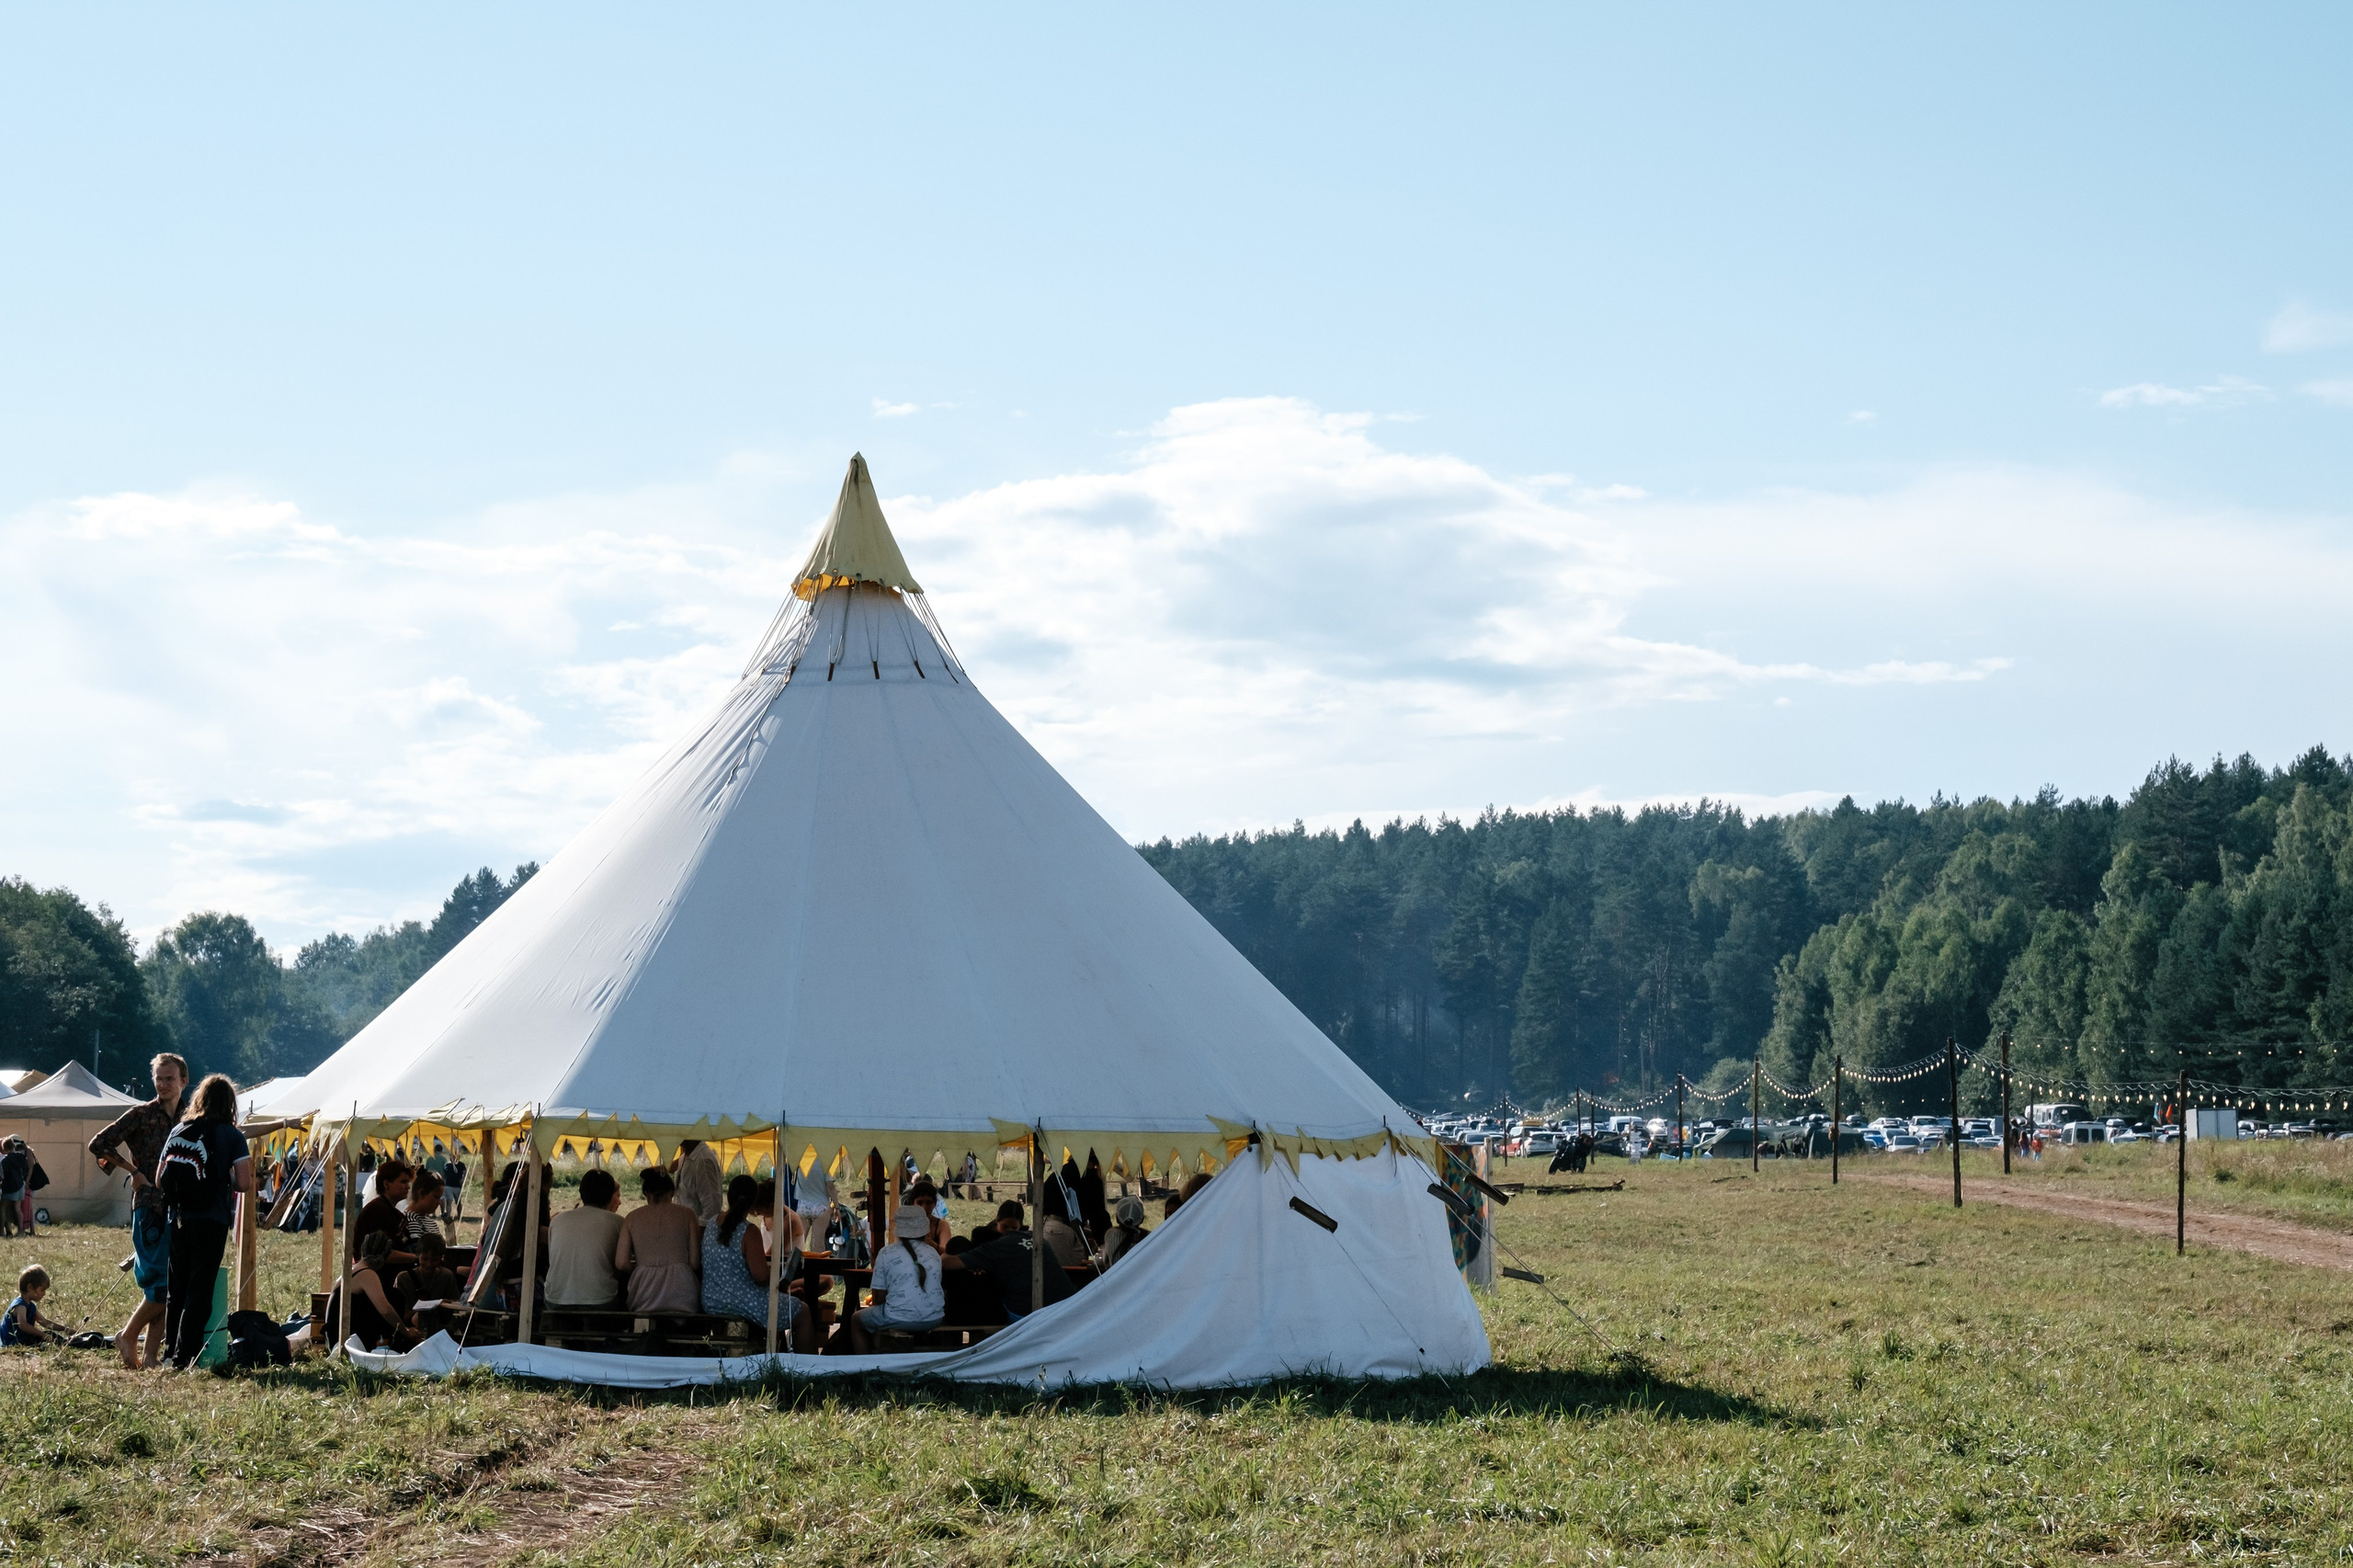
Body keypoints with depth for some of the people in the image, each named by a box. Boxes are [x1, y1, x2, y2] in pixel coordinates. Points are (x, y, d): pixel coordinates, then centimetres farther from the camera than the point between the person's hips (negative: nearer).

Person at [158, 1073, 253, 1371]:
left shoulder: (178, 1131, 7)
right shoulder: (231, 1136, -5)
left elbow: (160, 1177, 8)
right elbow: (245, 1184, -11)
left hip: (179, 1220, 4)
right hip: (212, 1222, -4)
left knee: (176, 1289, 16)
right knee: (200, 1291, 0)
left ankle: (172, 1348, 21)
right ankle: (184, 1357, -3)